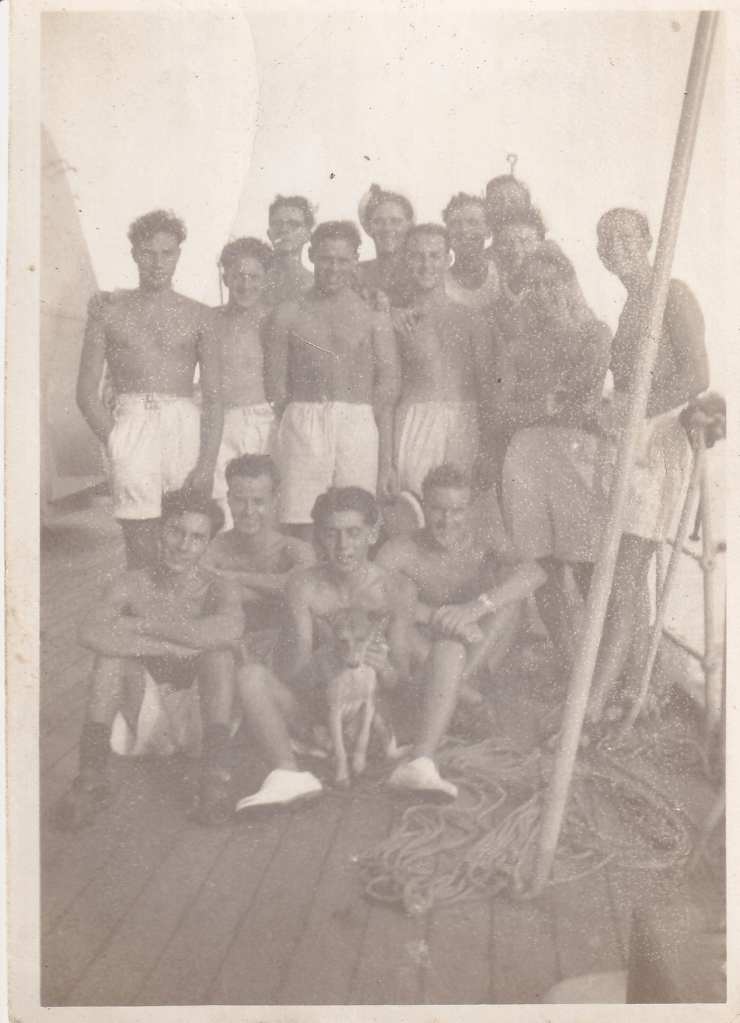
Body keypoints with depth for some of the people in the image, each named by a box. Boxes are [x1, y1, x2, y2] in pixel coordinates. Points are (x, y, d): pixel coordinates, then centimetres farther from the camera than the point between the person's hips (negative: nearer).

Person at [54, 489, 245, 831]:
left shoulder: (217, 589, -11)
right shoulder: (133, 584, -8)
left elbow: (230, 629, -37)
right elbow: (91, 633, -28)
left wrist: (143, 626, -29)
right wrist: (172, 647, -32)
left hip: (198, 714, -1)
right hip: (146, 720, 1)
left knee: (222, 649, -24)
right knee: (113, 652, -23)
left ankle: (215, 773, -29)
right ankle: (90, 780, -25)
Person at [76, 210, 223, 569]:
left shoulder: (198, 315, 13)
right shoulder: (109, 309, 12)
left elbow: (214, 398, 9)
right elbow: (87, 393, 10)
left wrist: (207, 462, -3)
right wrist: (115, 442, -5)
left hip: (186, 427, 1)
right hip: (130, 427, -1)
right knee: (141, 555, -9)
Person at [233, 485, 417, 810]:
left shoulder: (397, 591, -6)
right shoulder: (303, 585, -7)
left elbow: (400, 680, -4)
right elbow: (287, 673, -10)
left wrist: (384, 668, -27)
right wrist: (298, 644, -32)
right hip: (310, 707, 0)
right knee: (251, 677, -26)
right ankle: (288, 774, -35)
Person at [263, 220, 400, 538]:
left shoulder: (375, 317, 9)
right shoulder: (287, 315, 11)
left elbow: (387, 393, 6)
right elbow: (276, 390, 10)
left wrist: (386, 461, 0)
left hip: (359, 430, 0)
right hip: (302, 431, 0)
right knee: (303, 533, -5)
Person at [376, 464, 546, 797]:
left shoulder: (487, 545, -3)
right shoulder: (402, 551, -5)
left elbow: (533, 572, -25)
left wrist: (475, 608, -41)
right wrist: (436, 615, -36)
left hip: (484, 655, 3)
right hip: (425, 649, -3)